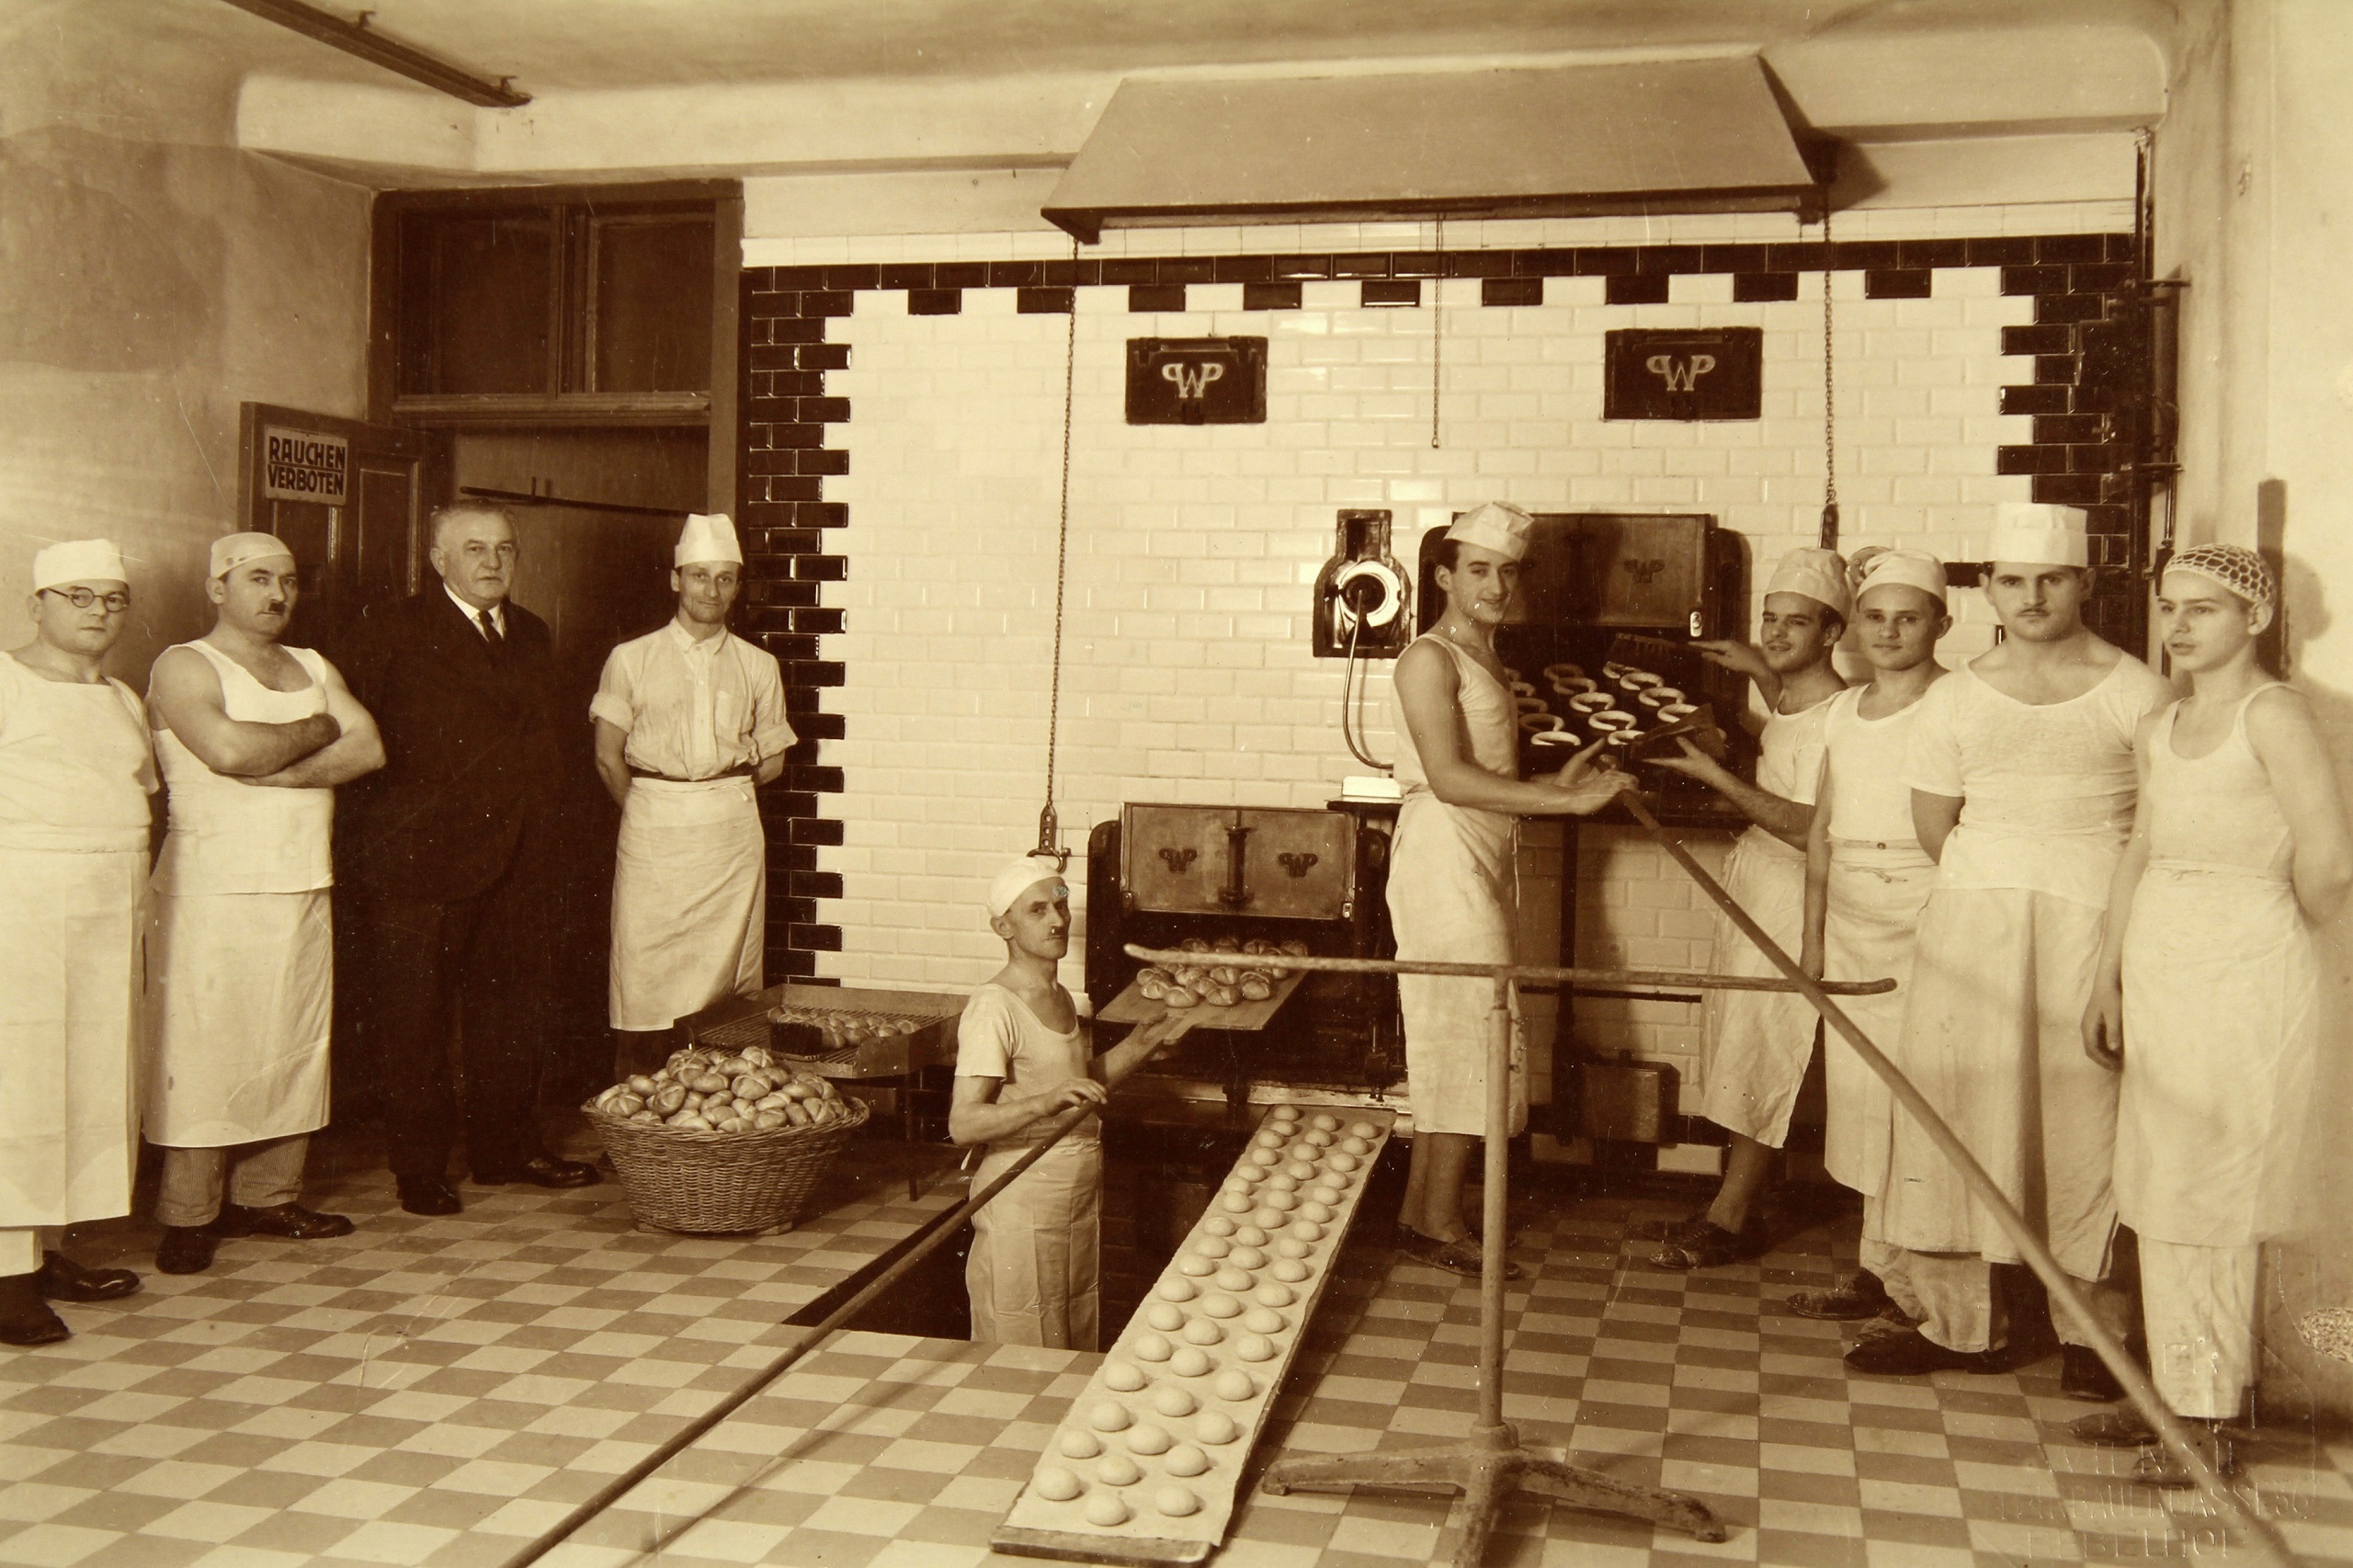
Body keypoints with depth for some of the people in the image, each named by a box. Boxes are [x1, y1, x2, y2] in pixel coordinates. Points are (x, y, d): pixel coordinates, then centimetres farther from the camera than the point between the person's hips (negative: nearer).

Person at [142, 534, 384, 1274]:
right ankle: (189, 1216, 3)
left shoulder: (313, 668, 17)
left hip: (305, 885, 6)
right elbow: (230, 750, -20)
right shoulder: (184, 667, -2)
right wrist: (318, 730, -4)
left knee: (295, 1046, 7)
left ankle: (268, 1197, 16)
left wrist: (278, 770, -12)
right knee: (205, 1052, -5)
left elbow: (369, 749, 1)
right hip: (215, 887, -6)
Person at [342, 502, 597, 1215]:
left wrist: (538, 830, 9)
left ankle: (507, 1147, 24)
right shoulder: (392, 630, -2)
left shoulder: (532, 634, 16)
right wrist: (389, 825, -11)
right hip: (420, 857, -5)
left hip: (517, 860, 5)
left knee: (513, 1009, 11)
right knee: (417, 1018, 2)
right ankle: (419, 1167, 12)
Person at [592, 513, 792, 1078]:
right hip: (652, 836, -1)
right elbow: (608, 758, 4)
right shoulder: (631, 659, 5)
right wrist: (651, 811, 5)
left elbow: (772, 761, 13)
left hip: (733, 832, 1)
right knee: (645, 975, -4)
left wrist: (722, 793, 6)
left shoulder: (758, 666, 10)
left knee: (729, 976, 0)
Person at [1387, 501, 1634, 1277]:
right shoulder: (1429, 660, -12)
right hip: (1443, 858, -9)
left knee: (1451, 1041, 12)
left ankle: (1421, 1210, 20)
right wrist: (1564, 800, -24)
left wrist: (1557, 782, 3)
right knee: (1476, 1036, -8)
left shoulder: (1483, 659, 18)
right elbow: (1449, 778, -22)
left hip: (1481, 864, 9)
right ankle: (1439, 1221, 1)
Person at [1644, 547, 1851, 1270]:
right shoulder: (1792, 697, 10)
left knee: (1759, 1054, -3)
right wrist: (1761, 672, 22)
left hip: (1790, 893, -10)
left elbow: (1811, 828, -27)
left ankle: (1729, 1220, 7)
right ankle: (1735, 1204, 20)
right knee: (1735, 1045, 12)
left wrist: (1719, 778, -28)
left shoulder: (1836, 715, -20)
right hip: (1752, 882, 10)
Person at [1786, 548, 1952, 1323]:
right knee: (1858, 1092, 7)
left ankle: (1917, 1281, 0)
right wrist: (1813, 933, 13)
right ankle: (1880, 1271, 16)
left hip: (1928, 916, -6)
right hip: (1852, 920, 6)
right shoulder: (1842, 712, 14)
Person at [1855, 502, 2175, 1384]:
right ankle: (1960, 1325, 11)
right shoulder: (1955, 698, 9)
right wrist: (2000, 888, 7)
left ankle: (2092, 1333, 12)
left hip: (2094, 923, -3)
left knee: (2086, 1121, -1)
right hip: (1972, 915, 3)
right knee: (1954, 1108, 1)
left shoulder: (2134, 692, 1)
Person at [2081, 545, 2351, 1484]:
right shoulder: (2159, 730, 14)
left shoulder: (2271, 713, -11)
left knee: (2204, 1195, -3)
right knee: (2160, 1189, 11)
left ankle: (2208, 1420, 7)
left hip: (2243, 971, -8)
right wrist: (2108, 982, 13)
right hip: (2160, 966, 8)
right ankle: (2179, 1394, 23)